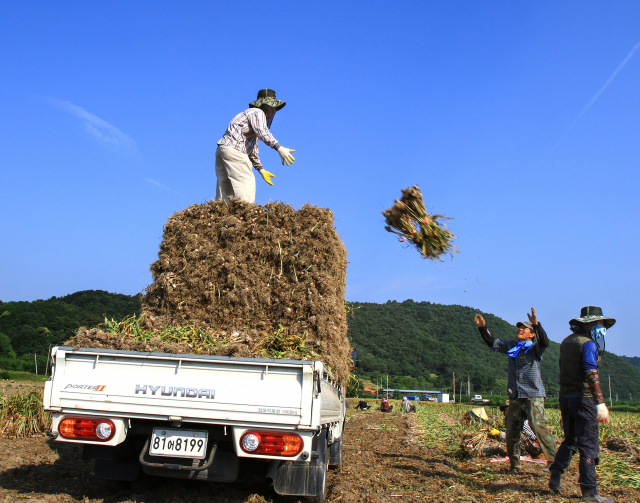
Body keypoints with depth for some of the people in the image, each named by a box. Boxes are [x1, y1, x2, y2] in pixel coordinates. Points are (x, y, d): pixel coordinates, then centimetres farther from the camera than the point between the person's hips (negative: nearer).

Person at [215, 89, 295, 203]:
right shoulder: (257, 112, 0)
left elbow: (252, 149, 31)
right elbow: (262, 132, -23)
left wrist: (261, 169, 29)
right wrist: (279, 148, -33)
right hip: (233, 150, -10)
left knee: (225, 190, 6)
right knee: (246, 182, -15)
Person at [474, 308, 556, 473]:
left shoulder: (535, 348, -2)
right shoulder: (511, 346, 12)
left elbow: (544, 343, -22)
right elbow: (493, 343, 16)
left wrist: (536, 324, -36)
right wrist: (483, 328, 3)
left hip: (533, 396, -5)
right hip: (515, 397, 5)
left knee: (539, 427, -16)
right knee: (511, 431, 6)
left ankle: (553, 460, -6)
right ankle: (514, 464, 16)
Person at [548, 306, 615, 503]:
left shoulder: (566, 342, 15)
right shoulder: (588, 344, -11)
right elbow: (591, 374, -21)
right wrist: (600, 402, -23)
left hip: (565, 397, 8)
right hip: (583, 398, -8)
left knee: (569, 440, 19)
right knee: (588, 445, -2)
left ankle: (555, 477, 16)